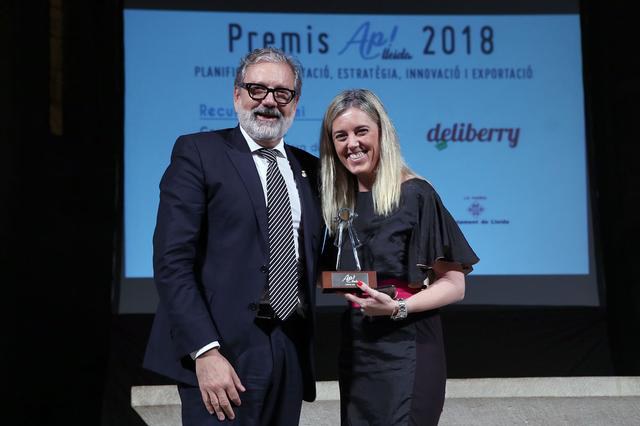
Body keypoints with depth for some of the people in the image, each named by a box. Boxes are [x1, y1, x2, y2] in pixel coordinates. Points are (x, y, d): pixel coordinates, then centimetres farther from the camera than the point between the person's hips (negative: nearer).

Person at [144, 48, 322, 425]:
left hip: (291, 352, 5)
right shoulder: (198, 153, -2)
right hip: (225, 352, -5)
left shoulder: (309, 168, 14)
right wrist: (206, 352, -19)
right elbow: (172, 261, -11)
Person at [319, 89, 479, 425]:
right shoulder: (342, 202, 10)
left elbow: (454, 285, -10)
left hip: (405, 351, -6)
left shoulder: (414, 194, -9)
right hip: (355, 351, 6)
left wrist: (398, 308, -24)